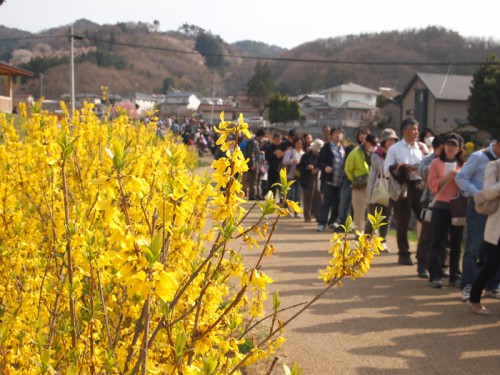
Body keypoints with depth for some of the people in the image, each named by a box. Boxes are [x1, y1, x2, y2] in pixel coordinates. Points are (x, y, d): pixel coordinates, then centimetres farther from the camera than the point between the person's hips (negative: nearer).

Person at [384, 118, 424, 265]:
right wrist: (401, 168, -18)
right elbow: (387, 170, -4)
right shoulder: (395, 149, 2)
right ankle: (403, 254, 13)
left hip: (419, 186, 3)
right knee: (402, 222, 2)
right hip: (402, 188, -3)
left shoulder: (421, 147, 11)